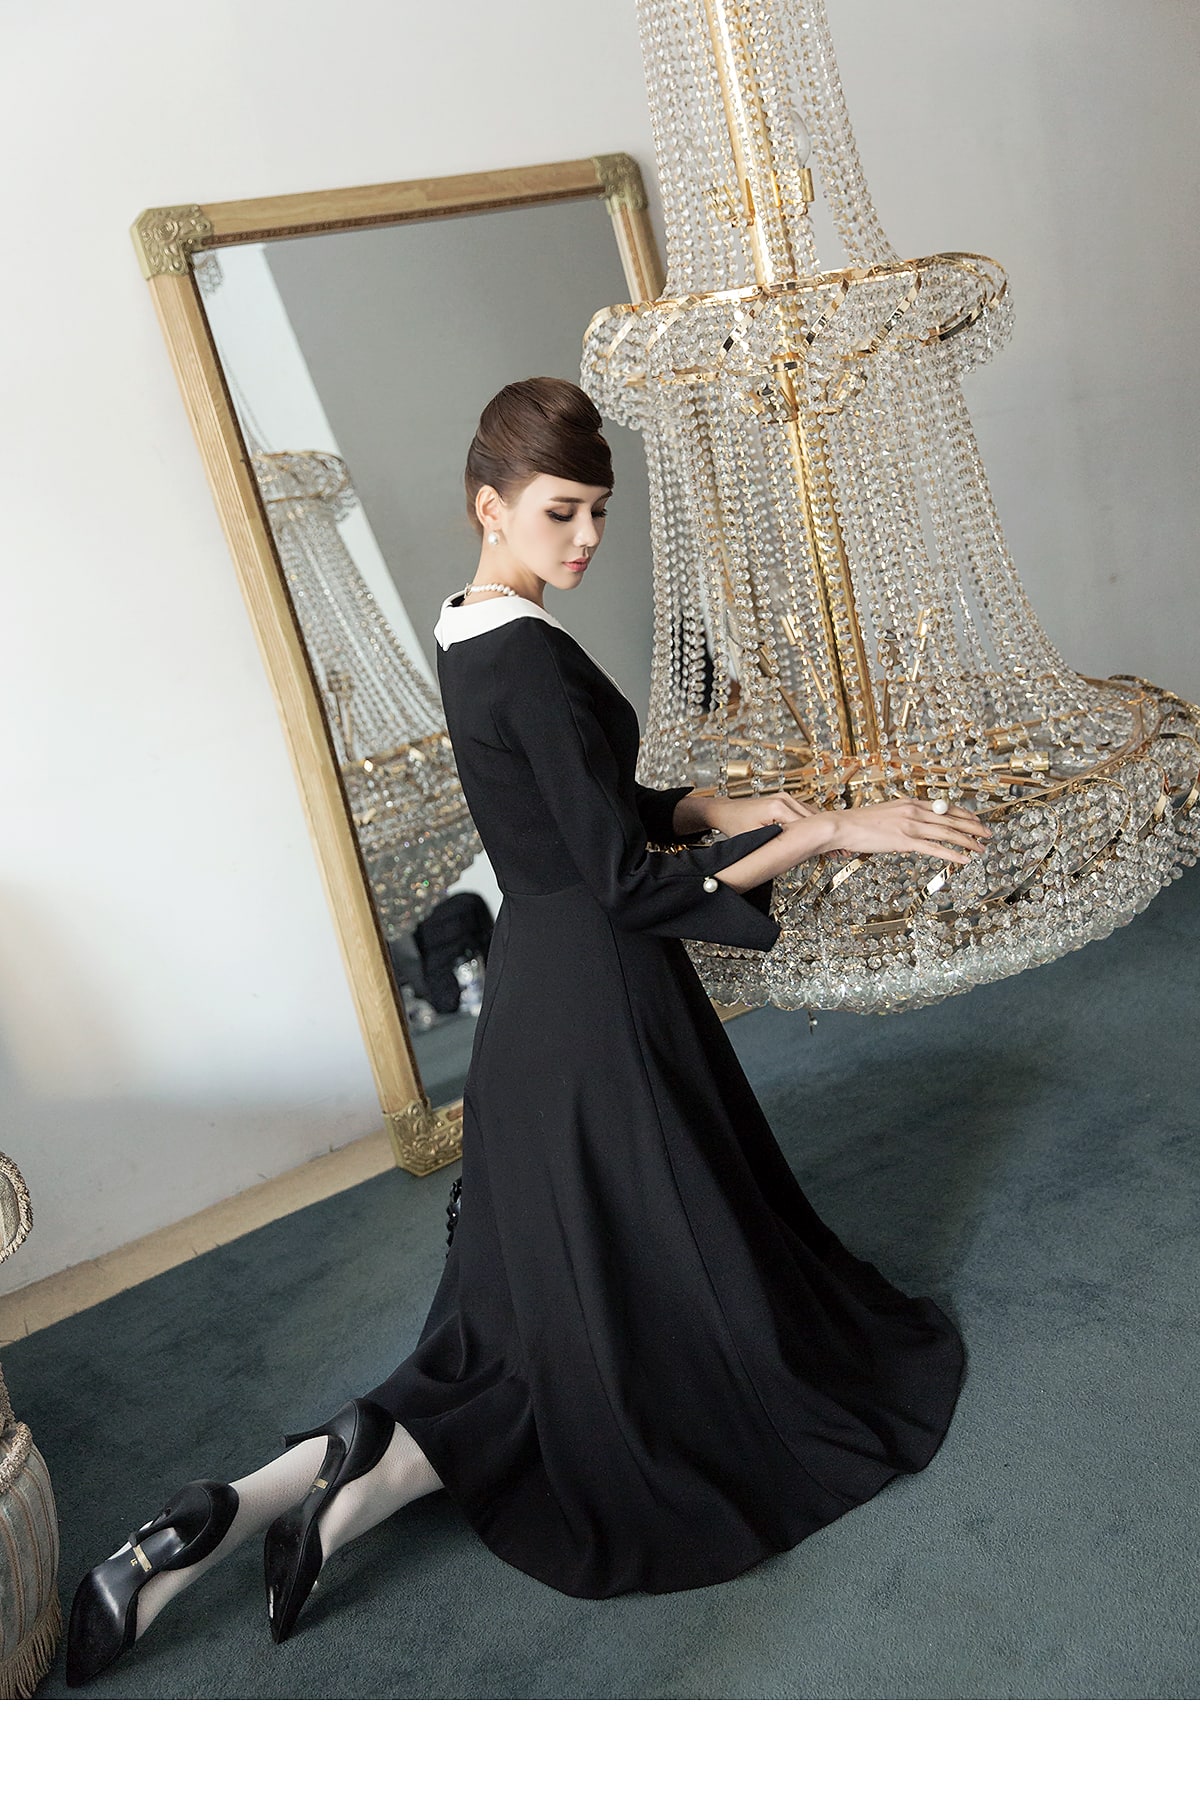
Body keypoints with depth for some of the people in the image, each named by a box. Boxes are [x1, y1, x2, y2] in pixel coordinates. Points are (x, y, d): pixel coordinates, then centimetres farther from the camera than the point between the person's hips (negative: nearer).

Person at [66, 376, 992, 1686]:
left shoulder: (466, 636, 12)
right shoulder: (531, 659, -18)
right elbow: (627, 881, -21)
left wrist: (720, 806, 9)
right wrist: (833, 832, -19)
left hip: (534, 990, 10)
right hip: (598, 1004, -9)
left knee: (549, 1311, 15)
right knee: (662, 1312, 5)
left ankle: (236, 1513, 9)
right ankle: (389, 1476, -1)